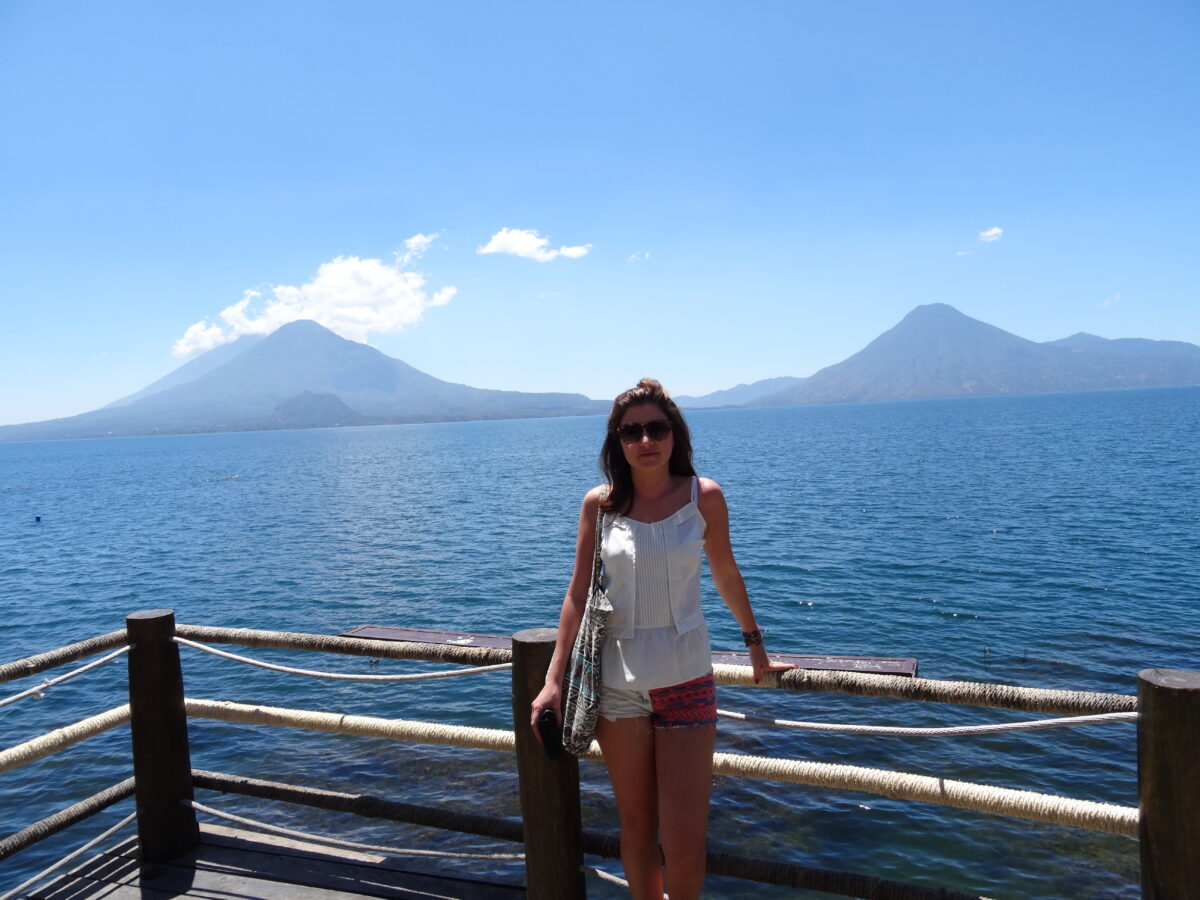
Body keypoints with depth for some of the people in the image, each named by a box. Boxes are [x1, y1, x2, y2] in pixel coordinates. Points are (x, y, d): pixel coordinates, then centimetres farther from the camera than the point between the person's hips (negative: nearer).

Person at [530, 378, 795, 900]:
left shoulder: (704, 497, -5)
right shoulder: (599, 504, -3)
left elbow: (725, 574, 10)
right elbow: (578, 593, 1)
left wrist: (756, 646, 19)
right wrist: (554, 679, -2)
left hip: (686, 680, -1)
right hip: (617, 681, 1)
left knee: (685, 846, -2)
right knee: (636, 828, 14)